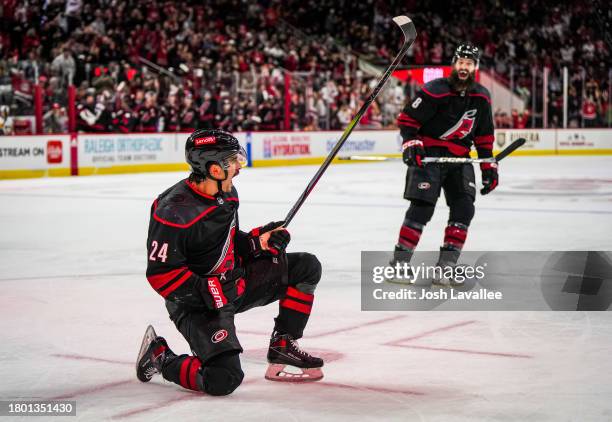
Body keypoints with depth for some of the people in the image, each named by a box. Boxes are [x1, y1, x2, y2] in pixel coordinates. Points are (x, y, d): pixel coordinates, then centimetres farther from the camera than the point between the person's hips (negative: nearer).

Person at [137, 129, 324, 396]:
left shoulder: (227, 194, 2)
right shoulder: (174, 212, -25)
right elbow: (160, 274, -23)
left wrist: (259, 240, -3)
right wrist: (208, 292, -28)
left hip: (234, 281, 8)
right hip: (197, 304, -8)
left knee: (307, 268, 4)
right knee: (224, 380, -24)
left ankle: (282, 345, 11)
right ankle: (160, 356, 3)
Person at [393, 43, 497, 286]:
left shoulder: (481, 97, 5)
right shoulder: (435, 91, -13)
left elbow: (484, 135, 14)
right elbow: (407, 118, -9)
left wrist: (489, 165, 12)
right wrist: (410, 143, -22)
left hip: (459, 157, 6)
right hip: (428, 154, -6)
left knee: (464, 208, -5)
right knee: (422, 207, -15)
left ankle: (446, 266, 1)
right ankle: (399, 261, -6)